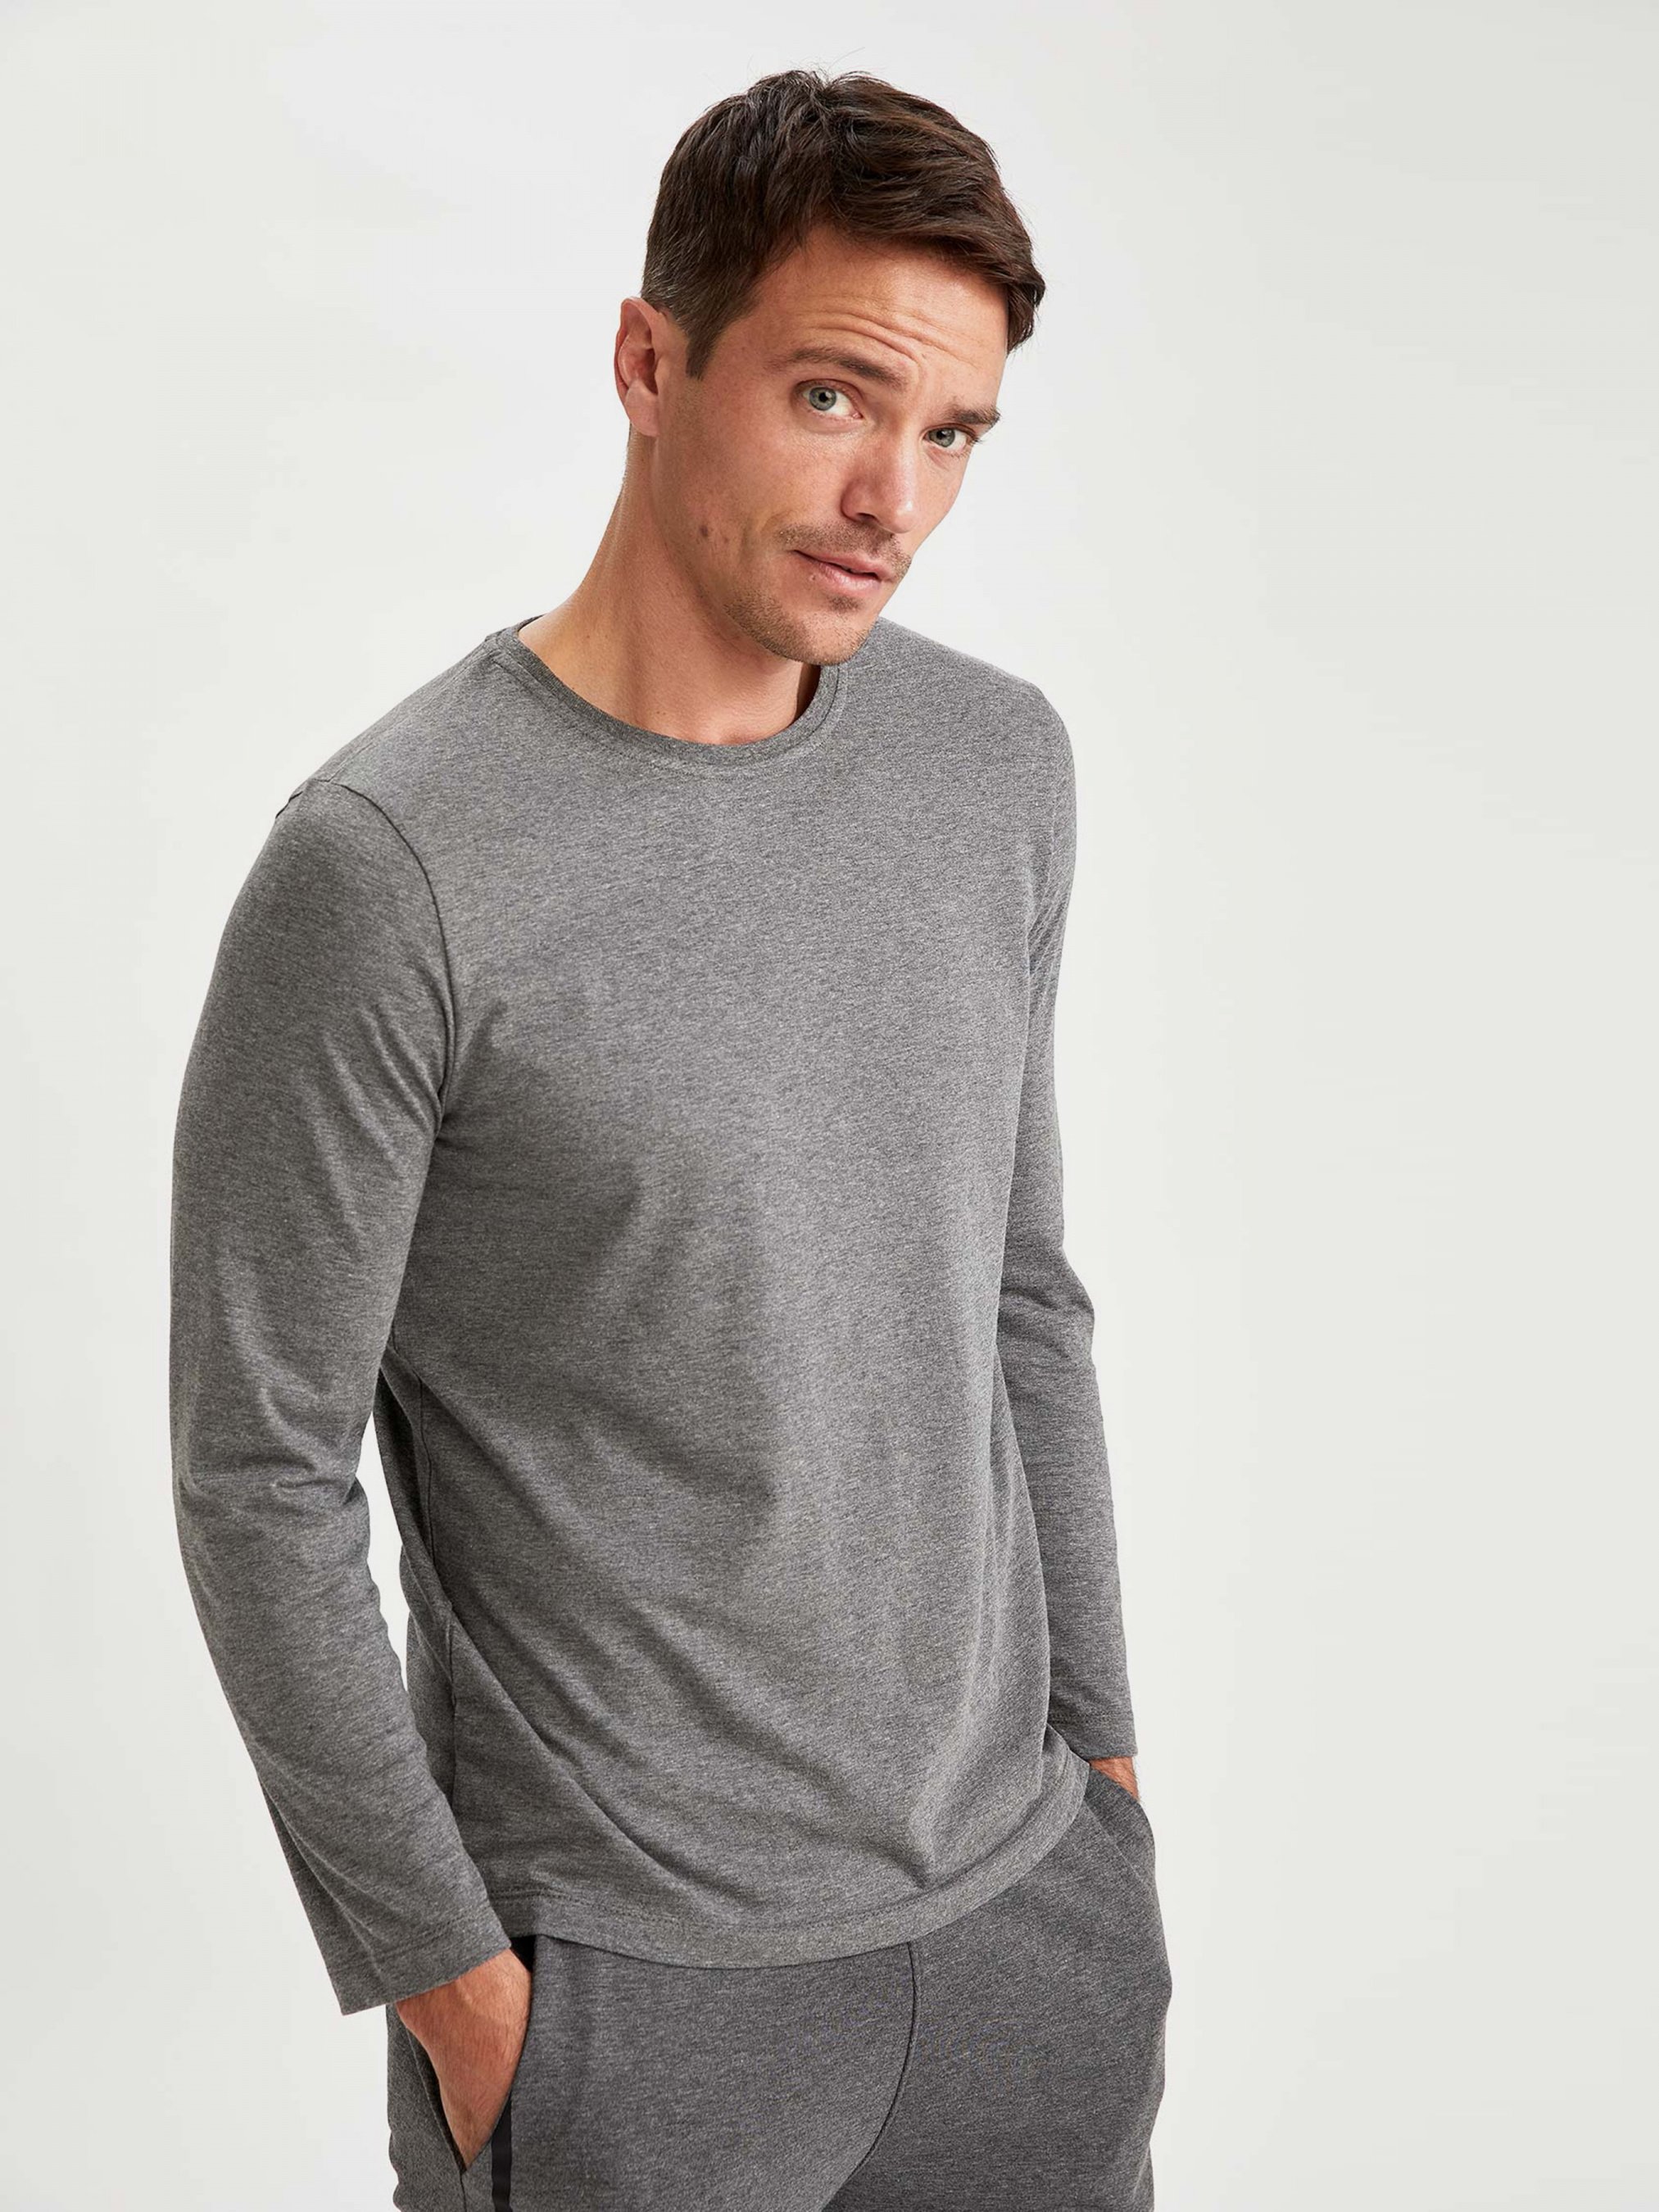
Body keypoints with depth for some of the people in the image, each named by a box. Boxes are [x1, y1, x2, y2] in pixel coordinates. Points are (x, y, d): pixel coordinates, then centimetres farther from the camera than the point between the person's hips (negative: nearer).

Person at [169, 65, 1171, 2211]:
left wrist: (1099, 1741, 11)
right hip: (633, 1973, -5)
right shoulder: (387, 867, -18)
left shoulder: (1001, 763, 1)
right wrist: (444, 1975, -9)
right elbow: (261, 1477, -13)